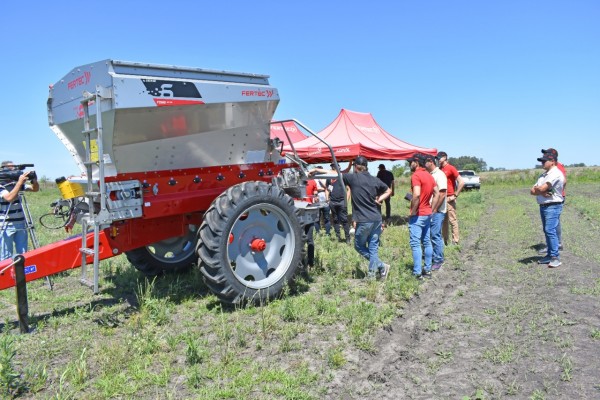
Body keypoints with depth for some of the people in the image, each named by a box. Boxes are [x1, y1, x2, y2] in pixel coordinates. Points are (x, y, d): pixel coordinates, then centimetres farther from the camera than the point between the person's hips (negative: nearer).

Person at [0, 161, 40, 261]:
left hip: (21, 224, 5)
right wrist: (20, 182, -26)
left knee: (23, 255, 10)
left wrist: (33, 179, -10)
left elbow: (35, 189, 10)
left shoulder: (17, 182, 7)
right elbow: (10, 198, -25)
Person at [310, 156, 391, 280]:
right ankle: (372, 274, 13)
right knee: (373, 247, 11)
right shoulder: (375, 180, 7)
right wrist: (378, 200, 12)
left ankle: (381, 265, 5)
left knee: (359, 246, 13)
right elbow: (388, 191, 22)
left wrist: (316, 170, 4)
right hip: (376, 219, 5)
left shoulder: (353, 178, -8)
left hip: (364, 221, -5)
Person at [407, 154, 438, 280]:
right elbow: (436, 194, 14)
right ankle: (427, 270, 19)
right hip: (427, 214, 9)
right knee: (427, 242, 13)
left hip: (417, 215, -9)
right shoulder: (429, 176, 11)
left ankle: (417, 273, -2)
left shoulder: (416, 176, -16)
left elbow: (416, 195, -28)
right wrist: (431, 209, 14)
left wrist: (412, 212, -19)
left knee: (415, 244, -4)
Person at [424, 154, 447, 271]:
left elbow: (442, 194, -18)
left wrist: (434, 210, -17)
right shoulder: (430, 175, 12)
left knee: (436, 236, -3)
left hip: (437, 211, -8)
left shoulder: (439, 175, -13)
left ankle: (438, 261, 5)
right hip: (429, 210, 8)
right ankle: (432, 257, 24)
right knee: (429, 235, 13)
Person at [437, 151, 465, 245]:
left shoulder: (451, 168, -9)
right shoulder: (439, 169, 12)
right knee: (443, 220, 11)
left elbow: (461, 182, -14)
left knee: (452, 220, -3)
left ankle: (455, 241, 2)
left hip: (449, 198, -7)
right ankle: (445, 240, 19)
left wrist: (455, 195, -14)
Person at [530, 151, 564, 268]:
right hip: (543, 206, 10)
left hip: (553, 206, -10)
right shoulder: (543, 175, 19)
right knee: (547, 231, 11)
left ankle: (555, 257, -14)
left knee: (550, 230, -16)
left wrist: (536, 189, 2)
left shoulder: (555, 174, -12)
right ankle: (550, 255, 18)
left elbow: (542, 188, -21)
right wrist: (541, 192, -11)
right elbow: (532, 191, 10)